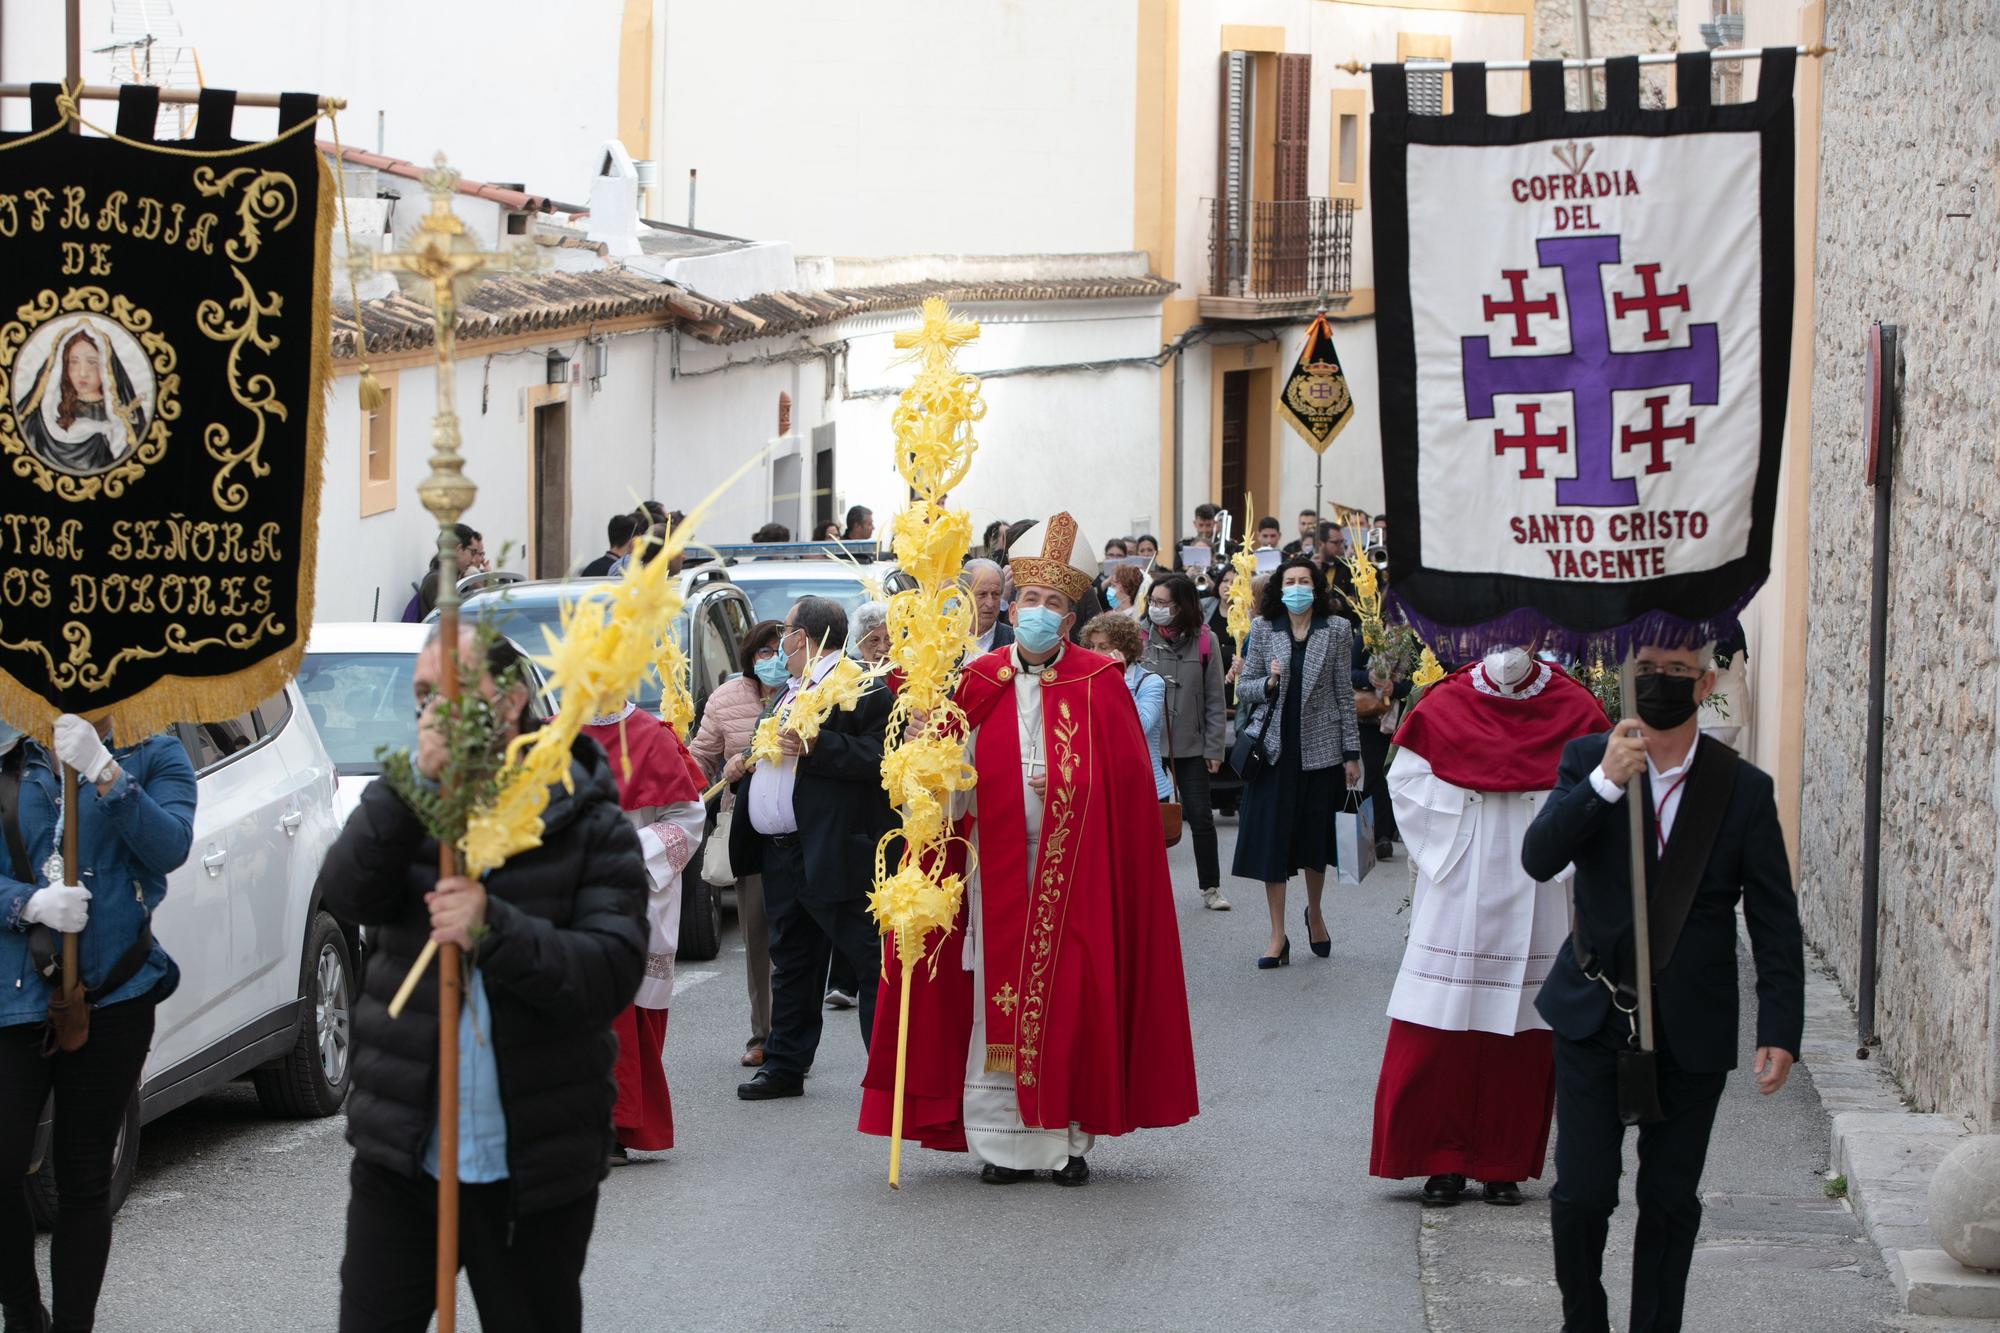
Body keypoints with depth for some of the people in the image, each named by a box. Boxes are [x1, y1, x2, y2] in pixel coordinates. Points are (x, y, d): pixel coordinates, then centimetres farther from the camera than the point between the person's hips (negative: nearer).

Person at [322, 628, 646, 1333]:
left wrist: (494, 931, -27)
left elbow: (612, 974, -14)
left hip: (534, 1166, -2)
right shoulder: (402, 803, 8)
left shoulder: (590, 826, -3)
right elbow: (344, 893, -12)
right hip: (400, 1159, 2)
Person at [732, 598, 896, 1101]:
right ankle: (784, 1067, 23)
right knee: (792, 965, 16)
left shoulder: (860, 688, -10)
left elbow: (881, 757, -21)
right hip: (781, 853, 10)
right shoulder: (792, 690, 21)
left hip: (835, 853, -10)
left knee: (871, 965, -5)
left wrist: (816, 745, -25)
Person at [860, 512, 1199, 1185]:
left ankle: (1068, 1137, 6)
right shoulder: (980, 682, 5)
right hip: (999, 869, 1)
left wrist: (1069, 784, -14)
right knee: (999, 996, 0)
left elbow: (1125, 776, 0)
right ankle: (1004, 1141, 5)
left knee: (1070, 996, -1)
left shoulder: (1098, 682, 2)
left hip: (1074, 870, -1)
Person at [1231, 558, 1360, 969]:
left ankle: (1314, 913, 36)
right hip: (1274, 746, 0)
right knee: (1272, 838, -3)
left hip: (1318, 746, 0)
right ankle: (1278, 937, 2)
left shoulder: (1336, 630, 2)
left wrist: (1351, 752, 2)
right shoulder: (1263, 629, 2)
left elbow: (1344, 692, 3)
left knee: (1315, 839, 10)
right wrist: (1268, 683, -17)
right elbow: (1243, 688, 5)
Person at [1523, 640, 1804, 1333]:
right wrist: (1605, 783, -29)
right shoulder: (1588, 761, -1)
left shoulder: (1744, 789, -2)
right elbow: (1538, 858, -16)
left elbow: (1776, 924, 0)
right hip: (1594, 1016, 0)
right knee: (1581, 1194, -1)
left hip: (1691, 1032, 0)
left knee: (1670, 1203, 6)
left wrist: (1779, 1032, -7)